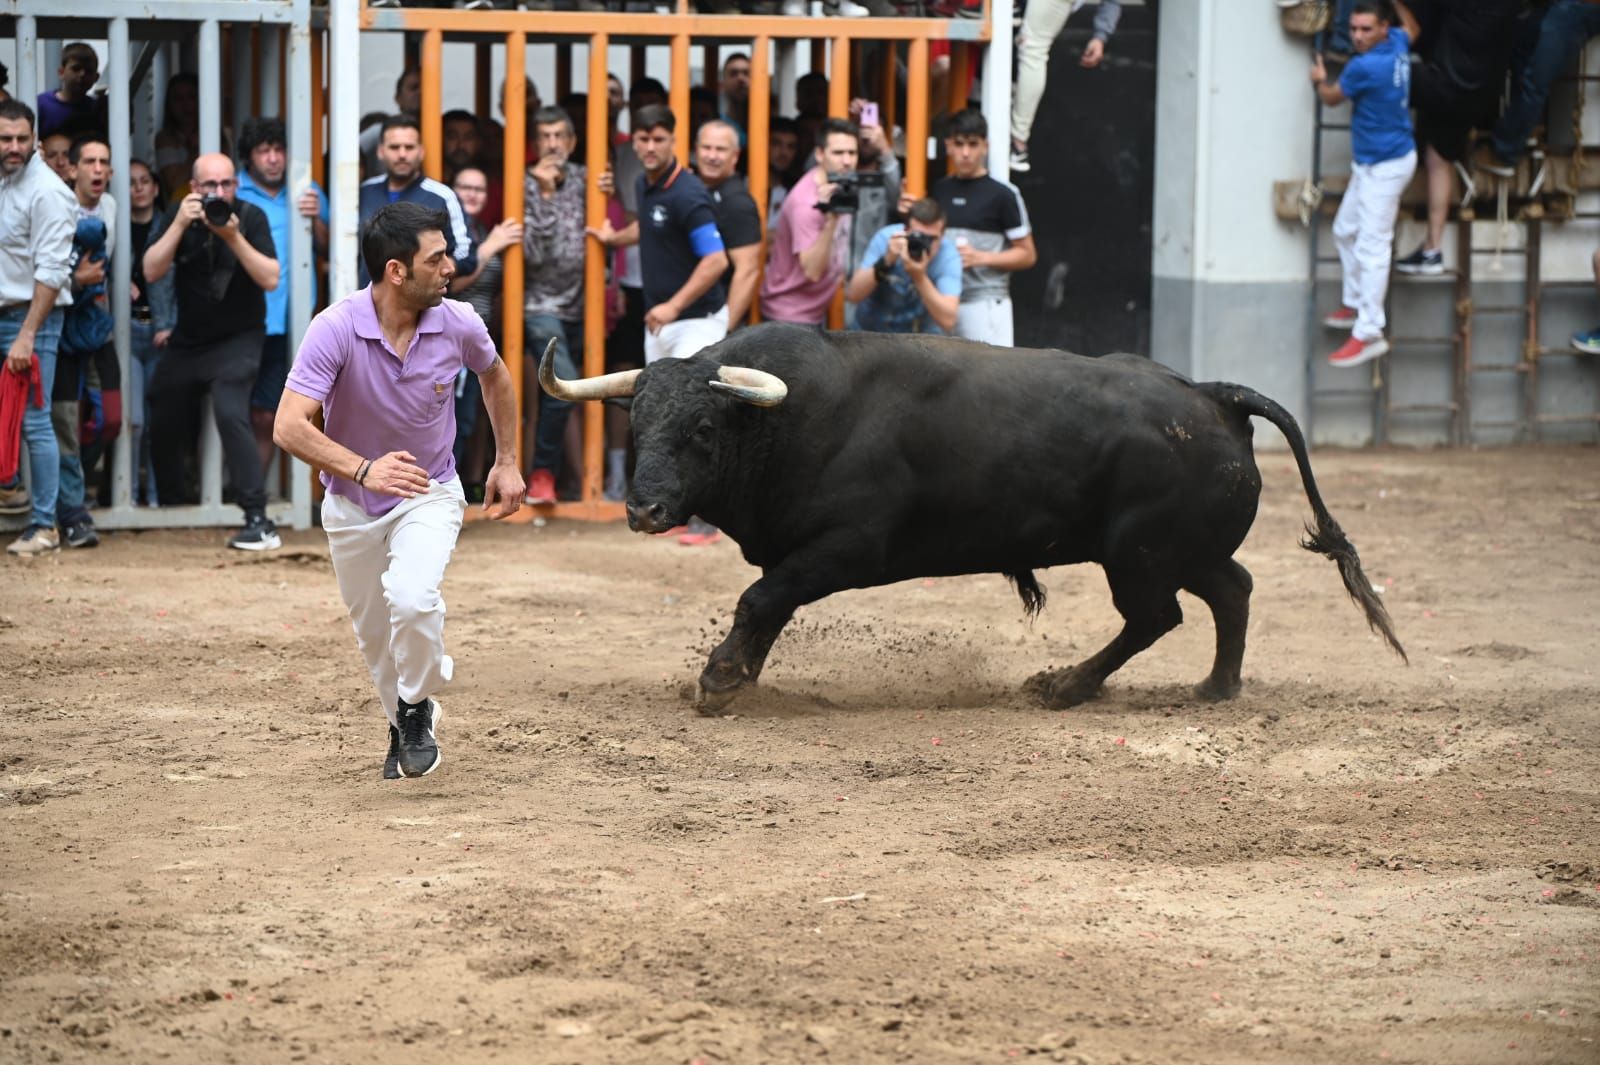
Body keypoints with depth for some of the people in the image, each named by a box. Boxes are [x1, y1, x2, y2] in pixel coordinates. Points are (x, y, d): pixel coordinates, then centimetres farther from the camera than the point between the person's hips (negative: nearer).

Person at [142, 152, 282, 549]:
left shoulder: (251, 217, -11)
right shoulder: (180, 217, -4)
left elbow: (270, 279, -18)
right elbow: (152, 271, -14)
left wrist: (234, 237, -28)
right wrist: (180, 224, -24)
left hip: (237, 340, -5)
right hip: (187, 340, 5)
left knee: (230, 413, -27)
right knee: (164, 426, 11)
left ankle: (258, 520, -28)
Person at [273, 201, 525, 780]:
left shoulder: (459, 325, -17)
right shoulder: (335, 330, -27)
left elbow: (495, 376, 8)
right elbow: (291, 427, -34)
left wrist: (507, 462, 11)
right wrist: (364, 469, -47)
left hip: (429, 494, 0)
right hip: (351, 502, 0)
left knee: (412, 600, -27)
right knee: (374, 635, 14)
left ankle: (418, 710, 0)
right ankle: (402, 726, 43)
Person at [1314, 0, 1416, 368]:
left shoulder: (1364, 67, -26)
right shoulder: (1399, 41, -2)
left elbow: (1332, 97, -5)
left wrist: (1320, 80, 16)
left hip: (1384, 167, -10)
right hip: (1370, 162, 10)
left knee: (1371, 246, -12)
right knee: (1346, 231, 22)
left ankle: (1369, 332, -14)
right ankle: (1356, 304, 34)